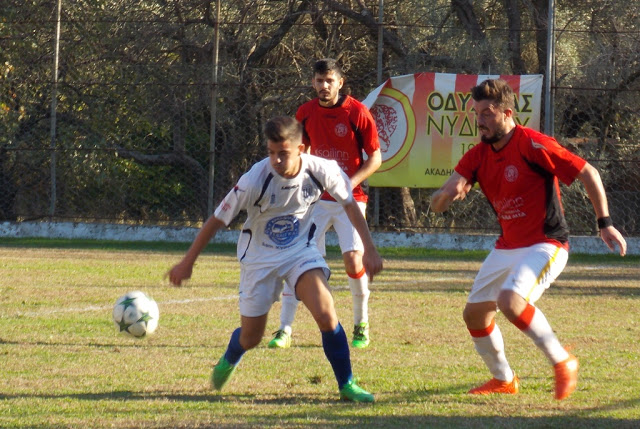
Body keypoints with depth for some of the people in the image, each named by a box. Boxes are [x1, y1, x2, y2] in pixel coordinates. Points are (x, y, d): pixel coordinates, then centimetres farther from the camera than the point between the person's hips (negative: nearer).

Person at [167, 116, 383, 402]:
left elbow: (349, 204, -1)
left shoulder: (320, 171, -22)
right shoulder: (255, 180, -28)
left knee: (326, 314, -24)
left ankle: (347, 385, -7)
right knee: (251, 338, 9)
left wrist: (369, 249, -3)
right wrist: (187, 262, -10)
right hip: (260, 257, -1)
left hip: (301, 250, 1)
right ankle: (229, 360, 47)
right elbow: (218, 219, -16)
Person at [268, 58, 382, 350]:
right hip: (316, 198, 3)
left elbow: (375, 158, -5)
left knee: (353, 259, -15)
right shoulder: (305, 113, 3)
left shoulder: (356, 112, -9)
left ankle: (361, 325, 7)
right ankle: (284, 330, -1)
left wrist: (349, 183, -17)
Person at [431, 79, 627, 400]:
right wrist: (447, 195, -27)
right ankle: (503, 380, 30)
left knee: (510, 301, -29)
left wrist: (605, 223, -13)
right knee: (474, 314, 8)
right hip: (507, 248, 8)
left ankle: (562, 362, -12)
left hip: (545, 245, -8)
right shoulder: (479, 155, 3)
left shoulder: (532, 145, -17)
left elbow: (588, 173, -12)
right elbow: (437, 204, -3)